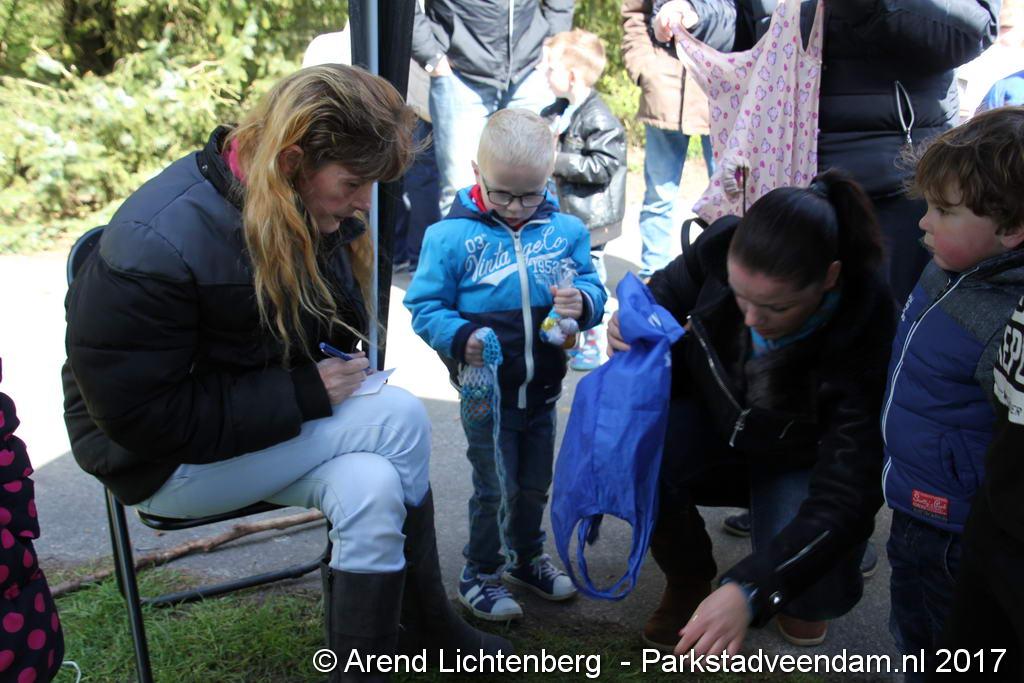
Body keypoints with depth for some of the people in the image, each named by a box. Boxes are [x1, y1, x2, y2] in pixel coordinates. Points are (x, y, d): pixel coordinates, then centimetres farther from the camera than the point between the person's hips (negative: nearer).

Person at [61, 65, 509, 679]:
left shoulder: (317, 211, -4)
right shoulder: (156, 243, -28)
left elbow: (342, 323, 14)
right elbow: (141, 414, -26)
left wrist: (344, 369, -8)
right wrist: (305, 394, -28)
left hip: (286, 421, 8)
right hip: (168, 461, -7)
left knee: (374, 484, -24)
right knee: (401, 420, -23)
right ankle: (428, 623, -1)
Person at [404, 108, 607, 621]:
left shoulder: (565, 231, -1)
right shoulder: (451, 235, -11)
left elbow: (593, 288, 4)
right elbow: (425, 306, -9)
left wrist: (582, 302, -20)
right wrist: (460, 338, -27)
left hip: (542, 390, 4)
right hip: (486, 392, -4)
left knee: (535, 485, 20)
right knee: (496, 488, 4)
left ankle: (527, 557, 44)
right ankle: (479, 574, 26)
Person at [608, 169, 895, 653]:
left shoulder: (865, 329, -36)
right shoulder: (720, 248, -27)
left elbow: (845, 494, -37)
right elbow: (667, 293, -3)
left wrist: (750, 591, -48)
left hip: (804, 462, -2)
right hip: (715, 423, 3)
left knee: (817, 591, -28)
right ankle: (687, 579, 2)